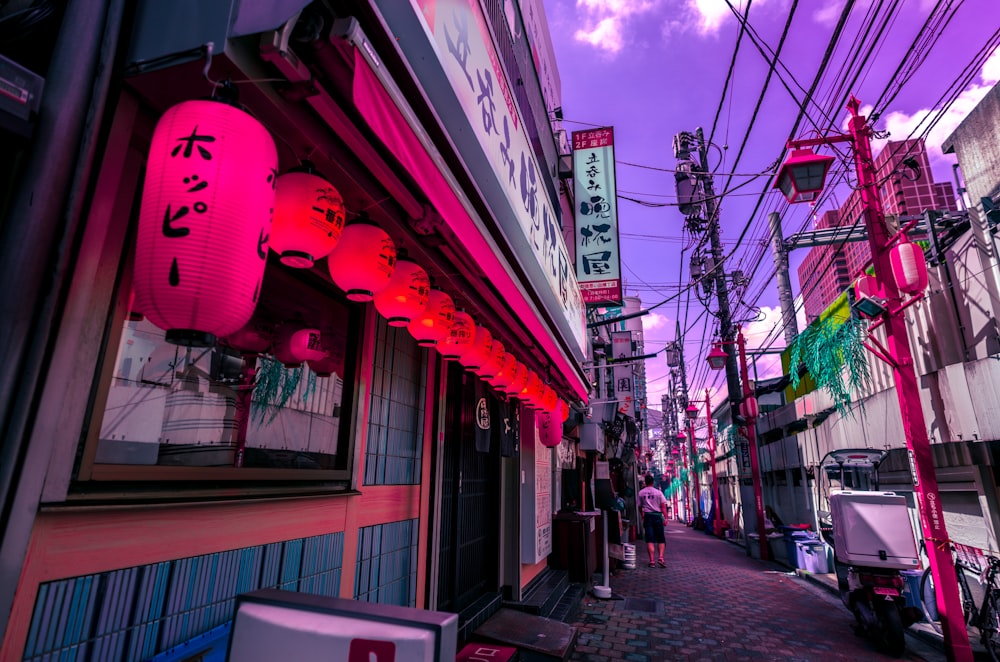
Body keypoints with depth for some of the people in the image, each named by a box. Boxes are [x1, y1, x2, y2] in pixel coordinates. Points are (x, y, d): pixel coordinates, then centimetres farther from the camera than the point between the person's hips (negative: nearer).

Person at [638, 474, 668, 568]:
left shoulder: (641, 493, 3)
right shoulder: (658, 492, -1)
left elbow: (639, 506, 6)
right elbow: (663, 506, -5)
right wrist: (665, 518, -3)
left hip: (647, 517, 1)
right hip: (657, 516, -1)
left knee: (650, 540, 2)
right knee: (661, 539, 10)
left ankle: (652, 561, -1)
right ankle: (661, 557, -6)